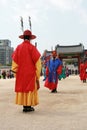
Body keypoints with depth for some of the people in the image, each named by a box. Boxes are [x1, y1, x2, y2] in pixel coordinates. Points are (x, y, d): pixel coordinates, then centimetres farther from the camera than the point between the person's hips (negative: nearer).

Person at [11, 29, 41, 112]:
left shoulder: (18, 47, 1)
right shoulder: (32, 47, -8)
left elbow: (14, 61, 2)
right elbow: (37, 62, -9)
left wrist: (15, 72, 8)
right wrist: (37, 74, -1)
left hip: (20, 73, 3)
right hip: (30, 73, -3)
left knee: (22, 87, 10)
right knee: (30, 87, 4)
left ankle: (24, 106, 13)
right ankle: (28, 106, 3)